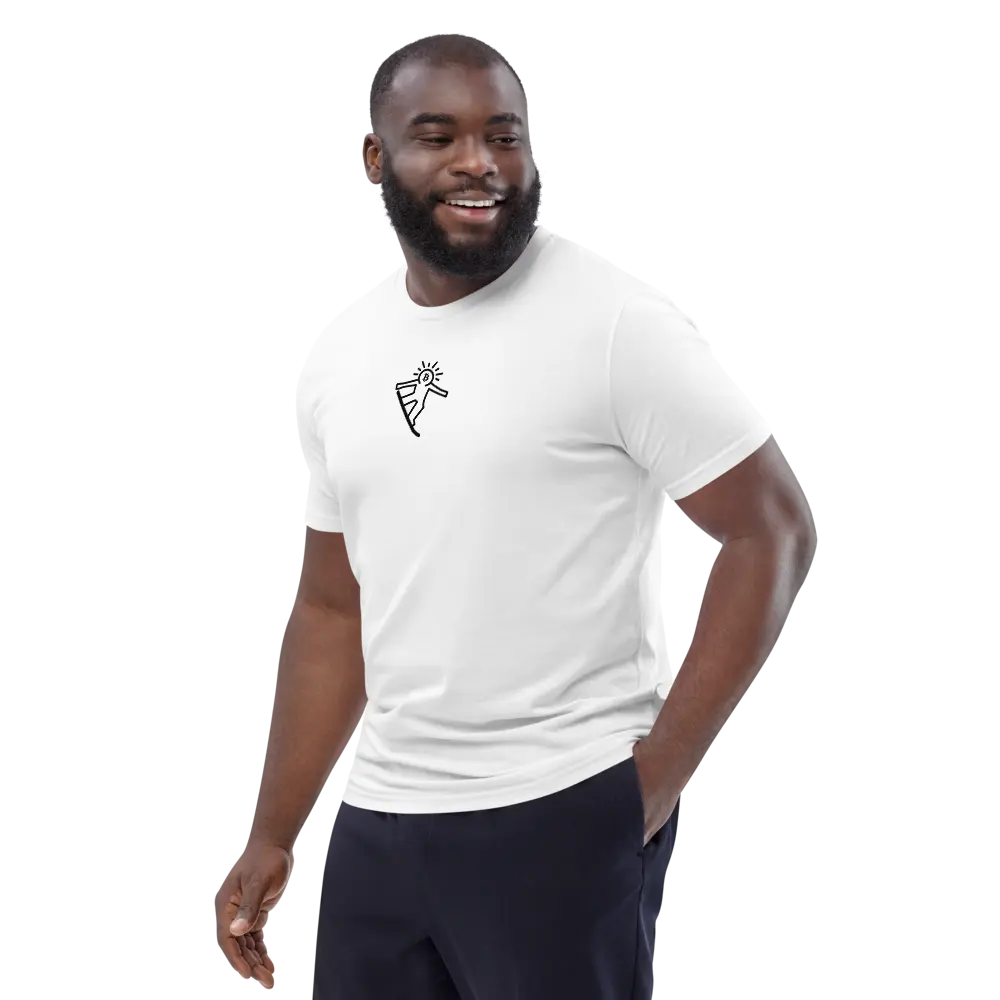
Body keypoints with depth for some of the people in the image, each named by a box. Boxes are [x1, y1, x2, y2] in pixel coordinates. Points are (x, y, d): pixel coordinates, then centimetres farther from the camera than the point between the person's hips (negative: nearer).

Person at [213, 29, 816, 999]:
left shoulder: (614, 319, -10)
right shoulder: (335, 354, 8)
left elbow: (771, 530, -10)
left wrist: (653, 782, -13)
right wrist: (271, 836, 13)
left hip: (564, 814, -5)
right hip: (378, 821, 6)